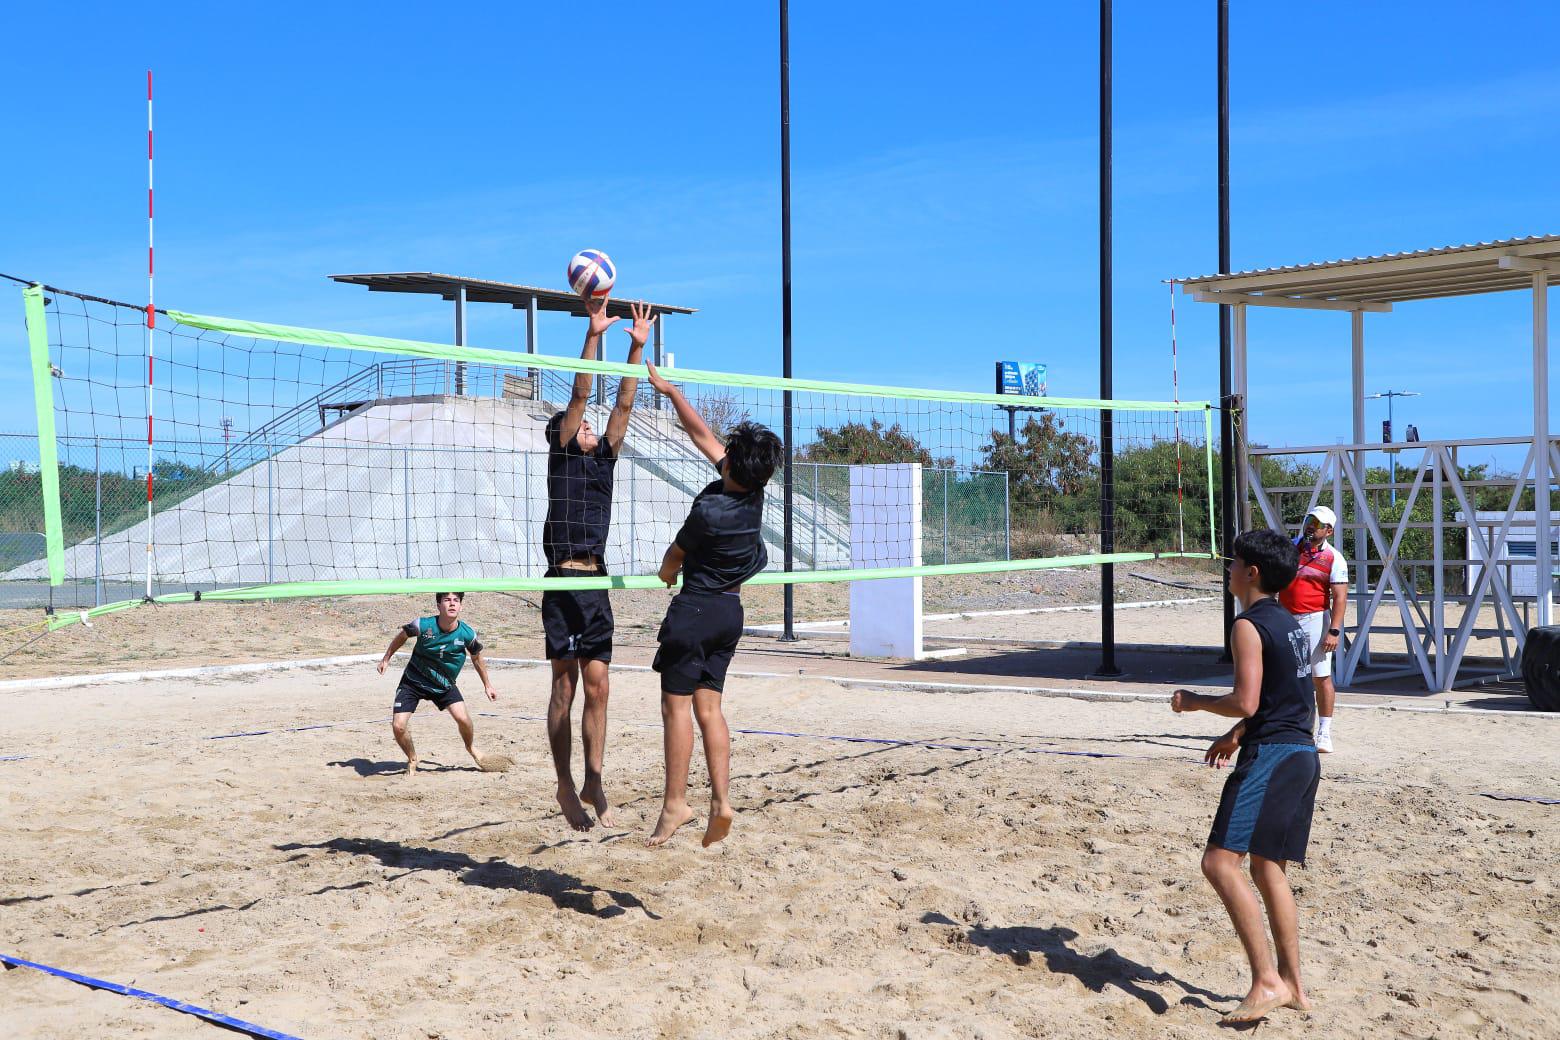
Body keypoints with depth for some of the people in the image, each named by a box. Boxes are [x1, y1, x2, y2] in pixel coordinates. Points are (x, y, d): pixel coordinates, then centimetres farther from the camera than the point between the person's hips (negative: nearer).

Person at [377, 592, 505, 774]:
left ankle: (471, 749, 13)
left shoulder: (467, 634, -18)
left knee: (463, 718, -20)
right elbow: (402, 634, 0)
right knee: (398, 727, -12)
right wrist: (386, 658, 10)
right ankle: (412, 759, 19)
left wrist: (487, 684, 13)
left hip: (444, 684, 1)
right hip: (413, 679, 0)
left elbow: (476, 657, 3)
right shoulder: (423, 625, -23)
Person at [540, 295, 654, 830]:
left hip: (597, 582, 5)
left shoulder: (603, 459, 17)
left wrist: (637, 346, 7)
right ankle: (566, 786, 5)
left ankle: (593, 783, 10)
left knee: (597, 688, 4)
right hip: (564, 582, -5)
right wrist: (593, 334, -10)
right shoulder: (560, 455, 4)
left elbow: (623, 404, 12)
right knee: (566, 687, -1)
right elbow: (580, 396, -5)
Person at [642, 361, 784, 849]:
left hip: (695, 608, -8)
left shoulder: (710, 510, -22)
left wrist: (666, 572, 21)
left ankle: (675, 803, -1)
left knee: (676, 705, -1)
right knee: (708, 707, 9)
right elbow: (701, 434, 9)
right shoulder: (754, 491, -2)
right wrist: (670, 390, 16)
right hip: (730, 611, 8)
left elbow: (672, 560, -2)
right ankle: (721, 802, 3)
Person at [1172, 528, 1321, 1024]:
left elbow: (1245, 702, -18)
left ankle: (1267, 981, -15)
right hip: (1303, 754, 10)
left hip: (1272, 757, -10)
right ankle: (1292, 985, 18)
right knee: (1268, 868, 15)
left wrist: (1193, 701, -2)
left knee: (1220, 861, -13)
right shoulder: (1289, 623, 19)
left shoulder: (1249, 625, -11)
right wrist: (1235, 736, 32)